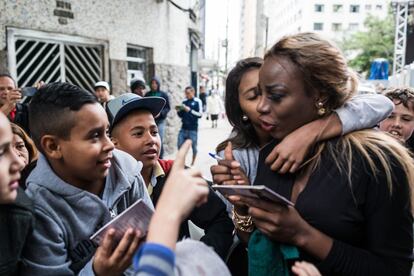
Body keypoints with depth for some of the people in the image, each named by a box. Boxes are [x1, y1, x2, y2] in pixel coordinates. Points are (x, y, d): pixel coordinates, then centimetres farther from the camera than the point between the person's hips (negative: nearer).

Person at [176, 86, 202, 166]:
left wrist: (190, 110, -19)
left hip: (193, 129, -4)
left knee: (194, 146, 5)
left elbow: (200, 114, -10)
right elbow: (181, 115, 14)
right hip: (183, 128, 4)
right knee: (180, 145, 3)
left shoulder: (197, 102, -4)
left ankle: (192, 163, 20)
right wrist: (178, 111, -6)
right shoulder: (184, 102, 8)